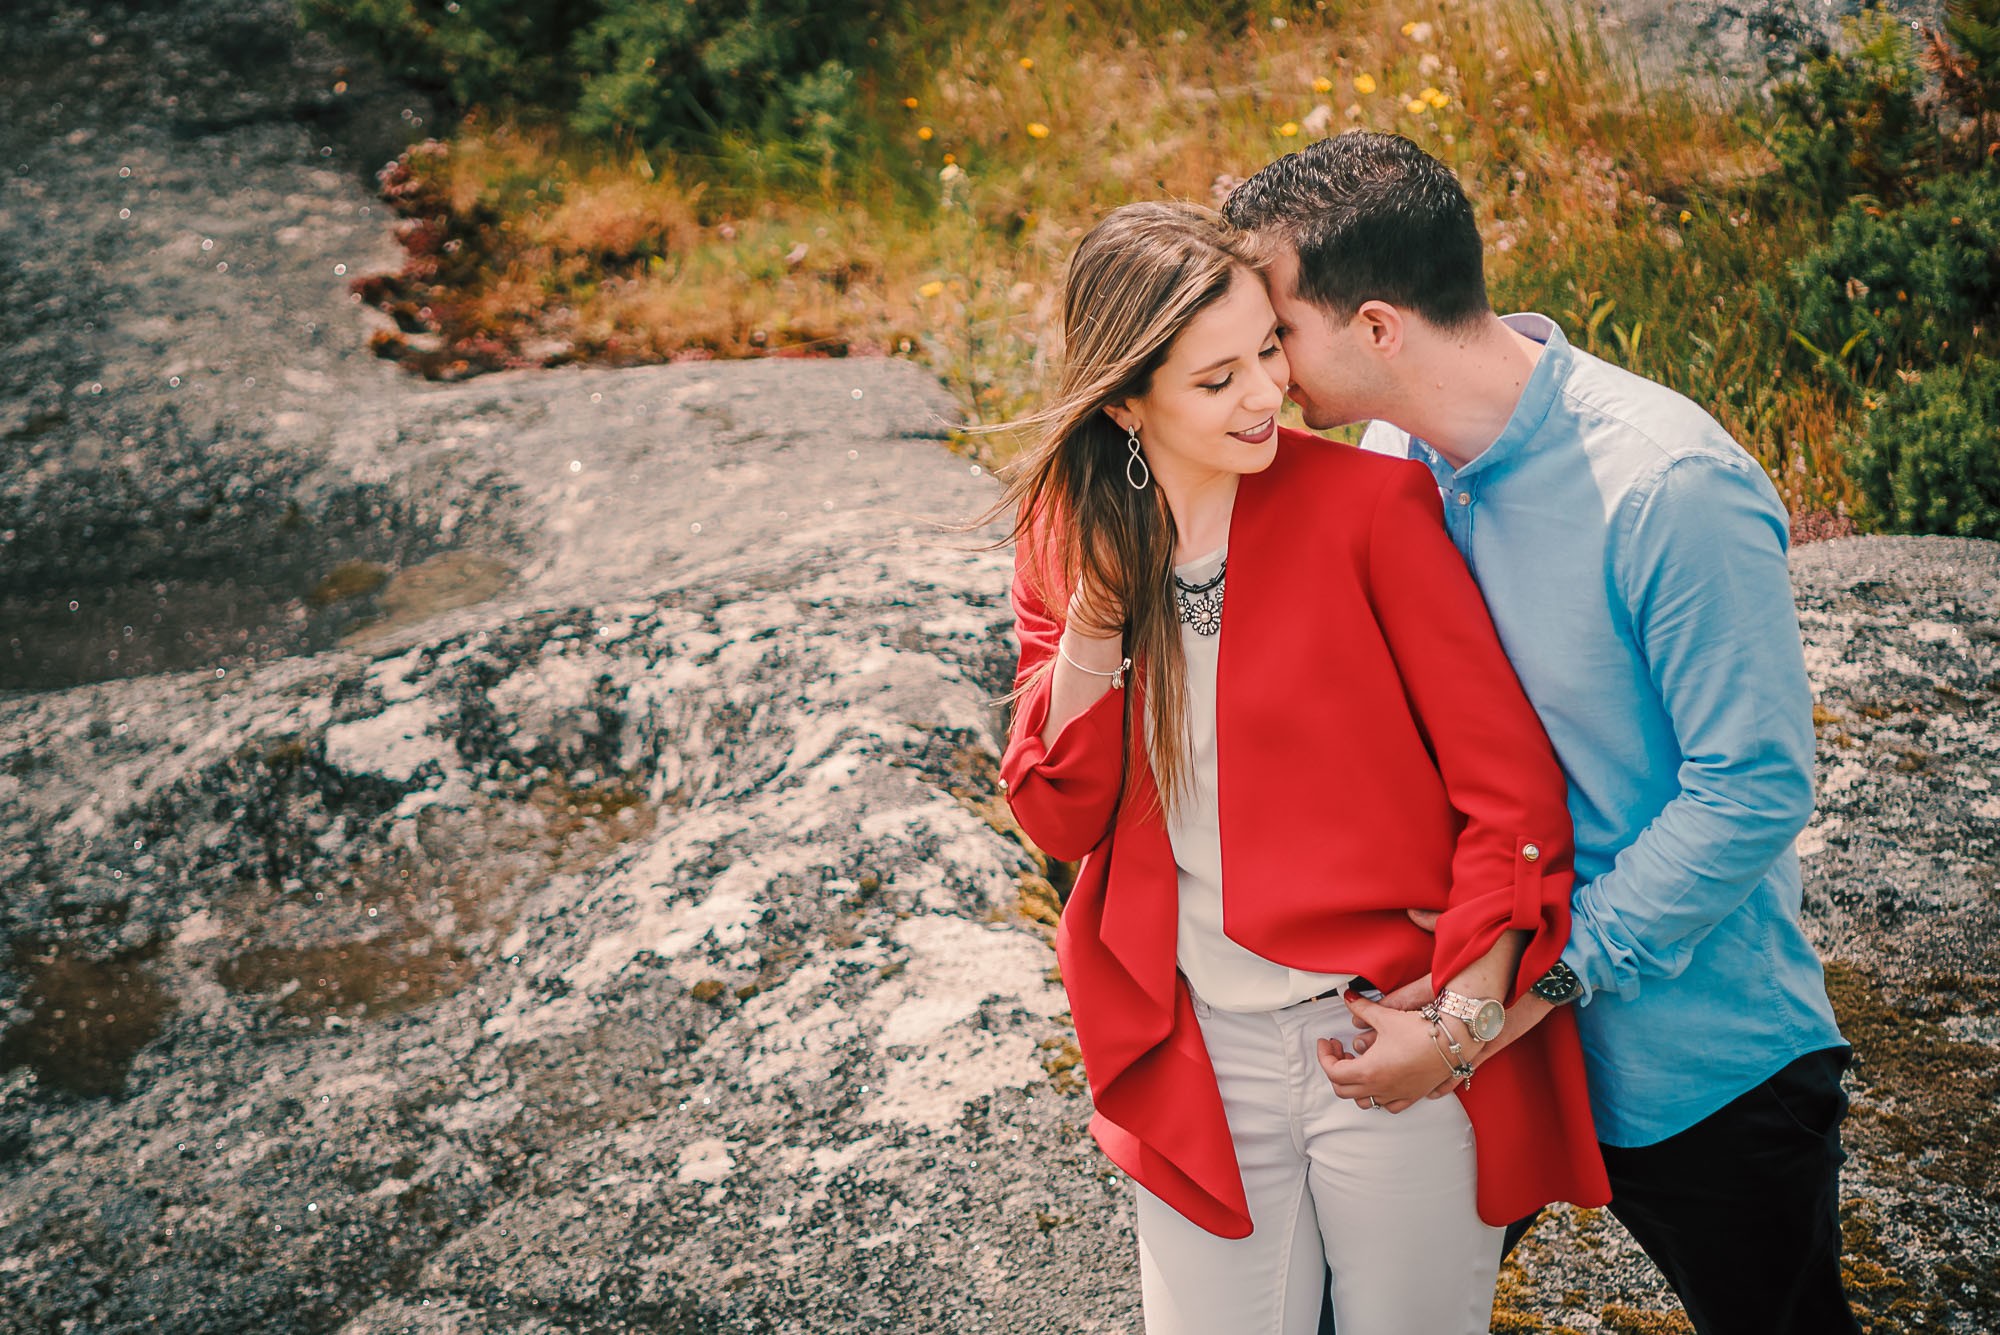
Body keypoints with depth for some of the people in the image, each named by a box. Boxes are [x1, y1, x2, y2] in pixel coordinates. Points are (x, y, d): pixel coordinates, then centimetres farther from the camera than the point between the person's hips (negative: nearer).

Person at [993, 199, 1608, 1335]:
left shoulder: (1370, 503, -13)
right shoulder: (1070, 531, -1)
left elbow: (1511, 784, -10)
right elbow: (1063, 820, -2)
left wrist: (1465, 1021, -15)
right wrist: (1098, 607, -15)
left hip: (1397, 1046, -3)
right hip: (1196, 1057, 3)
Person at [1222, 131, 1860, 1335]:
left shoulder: (1670, 488, -27)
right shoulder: (1393, 457, -5)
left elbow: (1755, 787, -23)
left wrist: (1546, 974, -23)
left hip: (1699, 1063, -5)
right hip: (1478, 1018, 6)